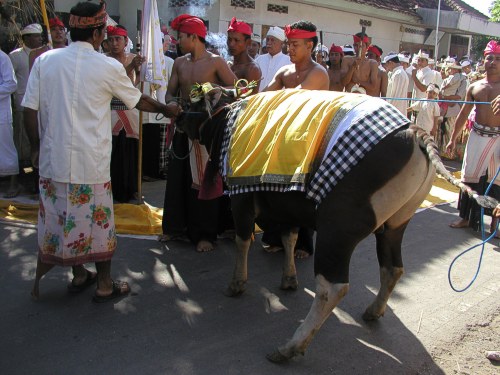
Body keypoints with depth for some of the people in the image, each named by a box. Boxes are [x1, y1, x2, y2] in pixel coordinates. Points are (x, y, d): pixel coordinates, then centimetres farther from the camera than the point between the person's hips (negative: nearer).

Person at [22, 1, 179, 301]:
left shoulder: (44, 61, 1)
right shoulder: (108, 66, -6)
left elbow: (30, 110, 1)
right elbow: (139, 100, 8)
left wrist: (38, 146, 13)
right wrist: (166, 109, 25)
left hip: (54, 158, 4)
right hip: (91, 162, -4)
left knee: (61, 217, 17)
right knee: (97, 220, 9)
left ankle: (79, 276, 33)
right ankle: (105, 285, 22)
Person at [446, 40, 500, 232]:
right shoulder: (474, 87, 10)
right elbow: (464, 114, 14)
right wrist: (453, 139, 13)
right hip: (477, 136, 3)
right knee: (470, 175, 6)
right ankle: (466, 218, 19)